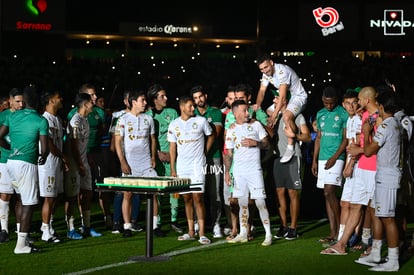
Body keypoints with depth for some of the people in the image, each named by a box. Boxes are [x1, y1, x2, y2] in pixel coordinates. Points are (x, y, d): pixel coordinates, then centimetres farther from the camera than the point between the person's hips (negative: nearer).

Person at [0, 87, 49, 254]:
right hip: (27, 164, -6)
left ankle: (22, 233, 23)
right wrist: (43, 157, 13)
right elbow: (44, 148, -9)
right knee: (28, 204, -2)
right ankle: (21, 244, -5)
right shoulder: (41, 121, -7)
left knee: (22, 199, 20)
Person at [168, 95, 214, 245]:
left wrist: (203, 153, 9)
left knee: (198, 198, -9)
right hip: (181, 168, 3)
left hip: (197, 166, -3)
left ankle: (202, 234, -9)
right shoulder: (174, 124, 6)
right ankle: (191, 231, 16)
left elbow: (211, 136, 15)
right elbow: (172, 148, 8)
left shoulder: (201, 121, -1)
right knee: (187, 199, 8)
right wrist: (172, 169, 5)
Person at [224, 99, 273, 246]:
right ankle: (243, 234, 15)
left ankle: (268, 234, -3)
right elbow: (229, 154, 10)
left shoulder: (255, 125, 4)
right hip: (238, 172, 2)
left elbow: (266, 143, 6)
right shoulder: (231, 131, 8)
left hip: (254, 170, -2)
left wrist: (255, 143, -13)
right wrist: (227, 172, 3)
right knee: (242, 203, 8)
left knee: (260, 202, -6)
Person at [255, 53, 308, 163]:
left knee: (286, 116, -32)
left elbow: (282, 97, -29)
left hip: (299, 97, -10)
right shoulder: (266, 74, -3)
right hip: (287, 97, 10)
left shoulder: (282, 71, -29)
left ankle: (291, 147, -22)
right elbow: (262, 91, -1)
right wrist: (258, 104, -22)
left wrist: (274, 115, -28)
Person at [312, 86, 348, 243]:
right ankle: (333, 233, 9)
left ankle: (340, 227, -1)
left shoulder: (343, 114, -6)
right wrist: (314, 160, 13)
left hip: (336, 158, -7)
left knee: (329, 192, -15)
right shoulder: (320, 114, 14)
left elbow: (346, 138, -8)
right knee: (327, 195, 6)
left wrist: (334, 157, -14)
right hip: (322, 159, 7)